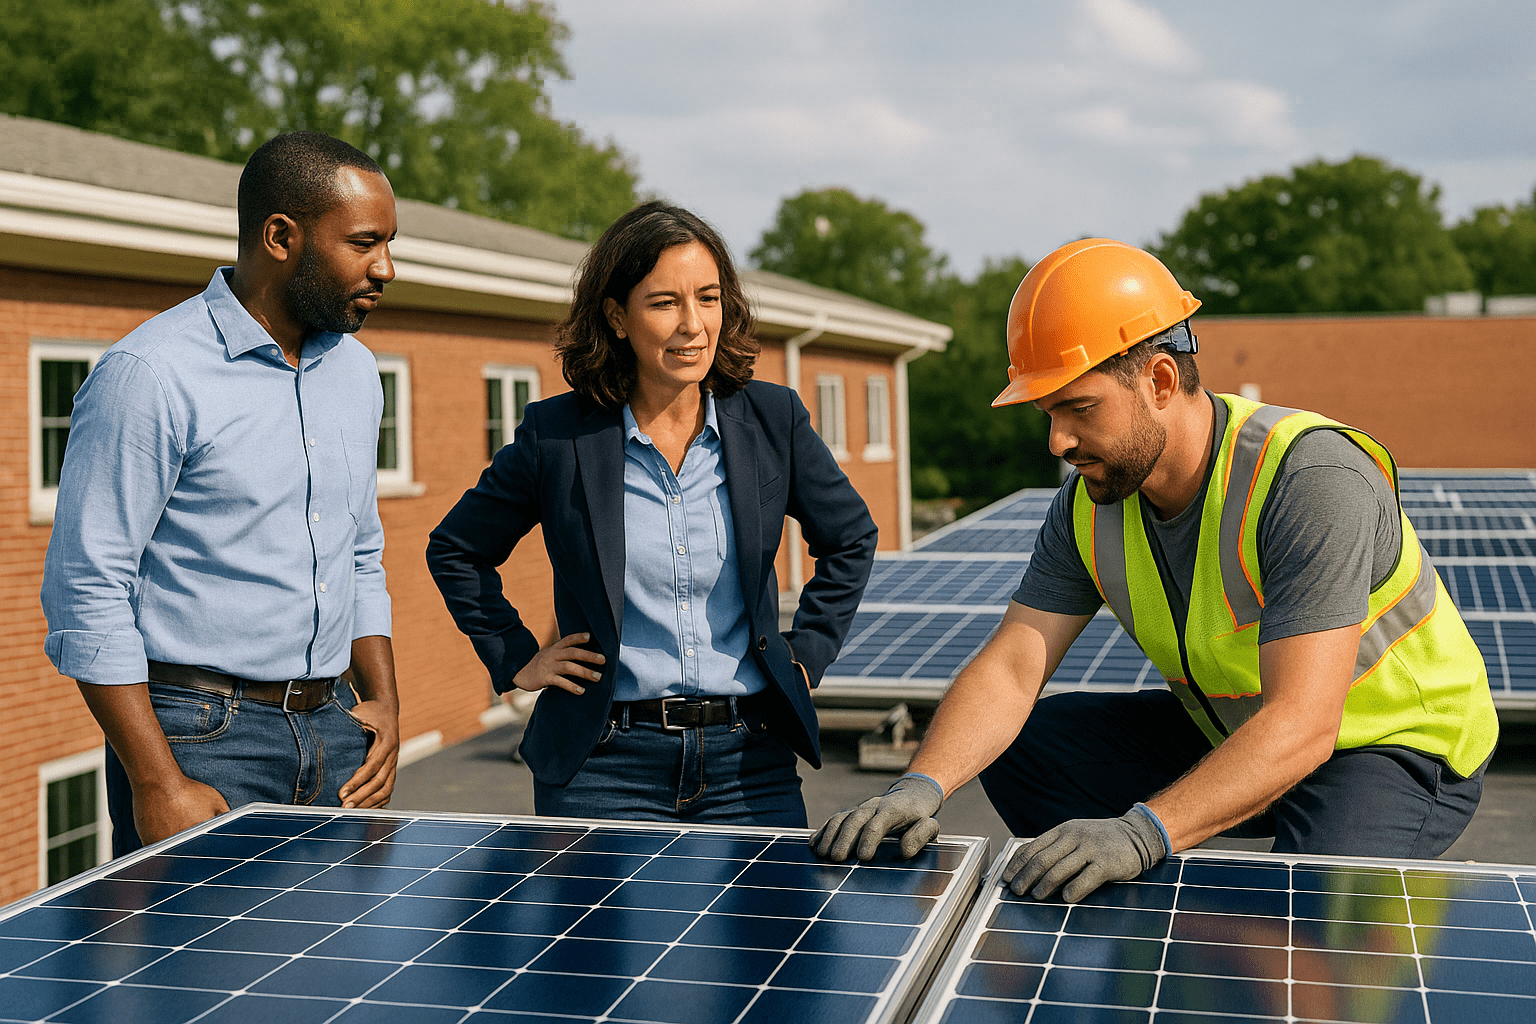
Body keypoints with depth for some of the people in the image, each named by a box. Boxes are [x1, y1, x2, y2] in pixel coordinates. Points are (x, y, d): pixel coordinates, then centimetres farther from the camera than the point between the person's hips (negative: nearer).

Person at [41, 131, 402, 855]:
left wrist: (382, 700, 8)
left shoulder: (355, 370, 10)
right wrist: (158, 784, -17)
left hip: (332, 731, 6)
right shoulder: (149, 375, -12)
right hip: (200, 737, -6)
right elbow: (85, 590, -14)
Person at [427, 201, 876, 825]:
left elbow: (851, 539, 16)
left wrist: (808, 651, 8)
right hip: (603, 768, -1)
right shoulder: (556, 435, -5)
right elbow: (454, 550, 10)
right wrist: (516, 660, 4)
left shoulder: (773, 419, 0)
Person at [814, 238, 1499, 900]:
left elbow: (1301, 725, -39)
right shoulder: (1088, 504, -9)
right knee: (1016, 748, -2)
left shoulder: (1313, 478, -31)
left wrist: (1145, 832, -51)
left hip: (1393, 746, -6)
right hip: (1223, 736, 6)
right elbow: (1009, 668, -13)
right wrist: (921, 787, -32)